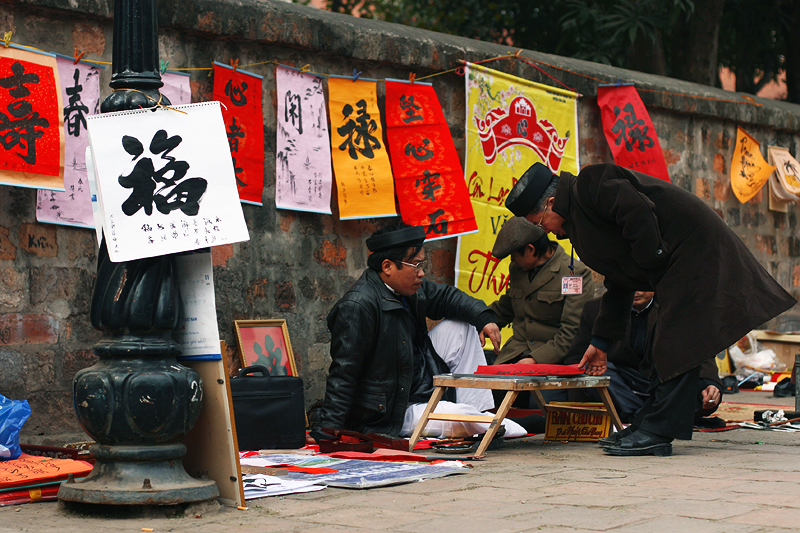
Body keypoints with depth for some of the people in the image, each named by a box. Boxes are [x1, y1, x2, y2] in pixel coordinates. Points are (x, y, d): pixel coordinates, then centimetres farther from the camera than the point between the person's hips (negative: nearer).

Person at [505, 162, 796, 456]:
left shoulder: (591, 185, -11)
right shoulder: (578, 213, 19)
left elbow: (638, 212, -27)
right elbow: (618, 283, 22)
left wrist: (651, 263, -16)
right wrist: (600, 341, 21)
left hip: (694, 251, -11)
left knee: (675, 343, -12)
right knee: (667, 346, 11)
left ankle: (657, 433, -12)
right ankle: (651, 423, 14)